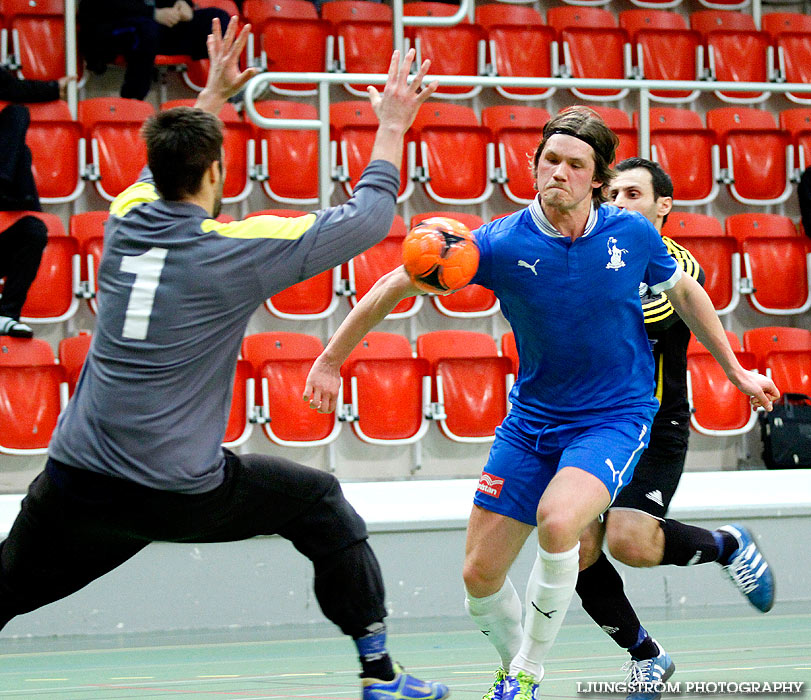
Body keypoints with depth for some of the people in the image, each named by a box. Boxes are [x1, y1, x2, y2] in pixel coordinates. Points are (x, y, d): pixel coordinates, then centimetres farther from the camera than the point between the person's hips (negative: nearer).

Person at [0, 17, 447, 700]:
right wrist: (391, 129, 13)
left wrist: (212, 94, 39)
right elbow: (366, 219, 1)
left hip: (74, 488, 4)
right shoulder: (237, 248, -9)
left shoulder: (127, 218, 4)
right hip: (182, 498, -4)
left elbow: (167, 169, 30)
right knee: (320, 502, 17)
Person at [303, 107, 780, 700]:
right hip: (532, 420, 2)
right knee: (480, 577, 2)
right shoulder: (501, 243, -13)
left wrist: (736, 369, 17)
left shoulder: (633, 234, -10)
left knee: (557, 520, -31)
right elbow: (397, 286, -5)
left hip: (615, 417, -2)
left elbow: (684, 292, 11)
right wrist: (330, 360, -4)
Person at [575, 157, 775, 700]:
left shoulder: (682, 268, -7)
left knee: (629, 541, -22)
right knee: (577, 550, -6)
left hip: (655, 426, -5)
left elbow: (646, 318, -25)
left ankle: (728, 545, 9)